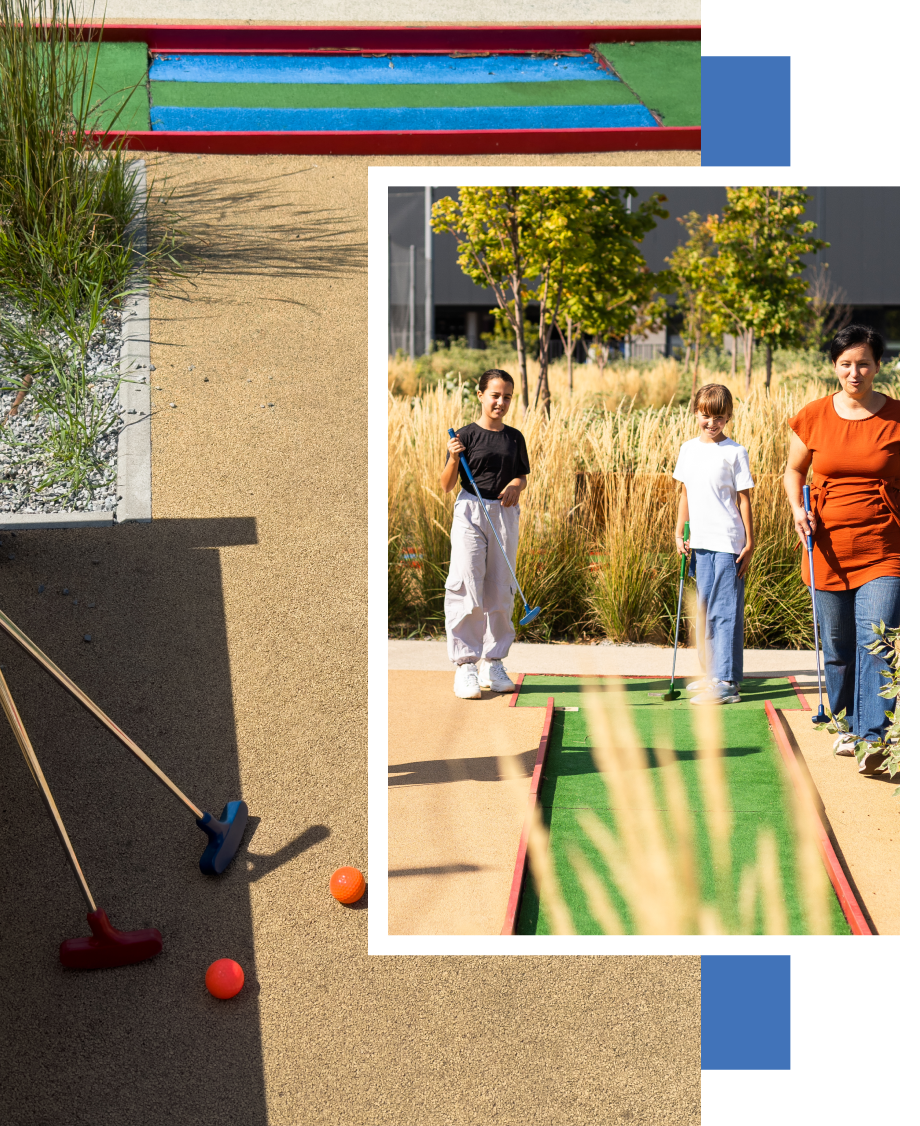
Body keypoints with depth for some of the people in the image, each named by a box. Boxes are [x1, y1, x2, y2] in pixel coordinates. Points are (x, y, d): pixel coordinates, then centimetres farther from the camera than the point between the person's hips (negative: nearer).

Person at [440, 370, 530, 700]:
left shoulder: (515, 437, 8)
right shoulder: (467, 435, -3)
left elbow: (522, 476, 18)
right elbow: (446, 486, -4)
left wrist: (517, 484, -5)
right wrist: (453, 458, -22)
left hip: (505, 515, 4)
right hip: (470, 513, -4)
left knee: (500, 592, 8)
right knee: (467, 590, -8)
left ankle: (493, 663, 18)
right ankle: (465, 666, -2)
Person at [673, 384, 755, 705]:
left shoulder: (734, 452, -5)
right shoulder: (688, 450, 10)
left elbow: (744, 499, -4)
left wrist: (749, 543, -6)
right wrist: (679, 534, 11)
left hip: (728, 543, -6)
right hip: (700, 542, 6)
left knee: (726, 611, -7)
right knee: (705, 609, 13)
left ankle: (727, 682, -6)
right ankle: (712, 674, 24)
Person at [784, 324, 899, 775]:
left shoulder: (897, 418, -3)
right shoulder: (814, 417, 2)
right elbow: (794, 470, 16)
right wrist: (798, 510, -3)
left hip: (883, 551, -3)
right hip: (828, 548, 3)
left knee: (875, 644, -14)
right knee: (836, 646, 13)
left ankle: (873, 739, -14)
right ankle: (847, 723, 33)